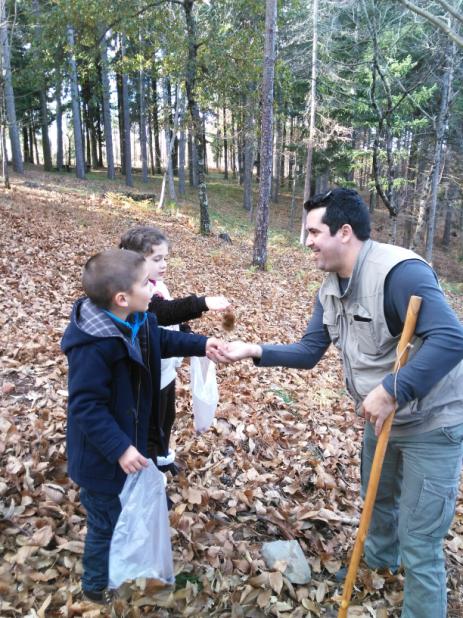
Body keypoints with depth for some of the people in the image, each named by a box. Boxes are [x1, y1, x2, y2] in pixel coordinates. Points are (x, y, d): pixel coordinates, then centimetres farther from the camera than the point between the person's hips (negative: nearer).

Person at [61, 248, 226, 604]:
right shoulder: (93, 348, -34)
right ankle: (98, 585, 42)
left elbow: (161, 340, 11)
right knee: (108, 521, 14)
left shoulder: (137, 320, -7)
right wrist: (119, 448, -32)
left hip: (129, 436, 9)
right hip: (102, 455, -8)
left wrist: (200, 345, -2)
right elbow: (86, 406, -30)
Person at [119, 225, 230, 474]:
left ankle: (162, 455, 50)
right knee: (151, 427, 9)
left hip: (166, 369, 9)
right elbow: (166, 312, -44)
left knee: (167, 417, 27)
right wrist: (203, 303, -54)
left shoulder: (158, 285, 4)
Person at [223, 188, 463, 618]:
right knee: (378, 497, 31)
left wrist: (391, 391, -38)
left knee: (418, 543, 2)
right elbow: (308, 352, 2)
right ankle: (378, 560, 61)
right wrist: (255, 352, -10)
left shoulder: (399, 271, -29)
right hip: (383, 417, 9)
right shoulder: (330, 290, -1)